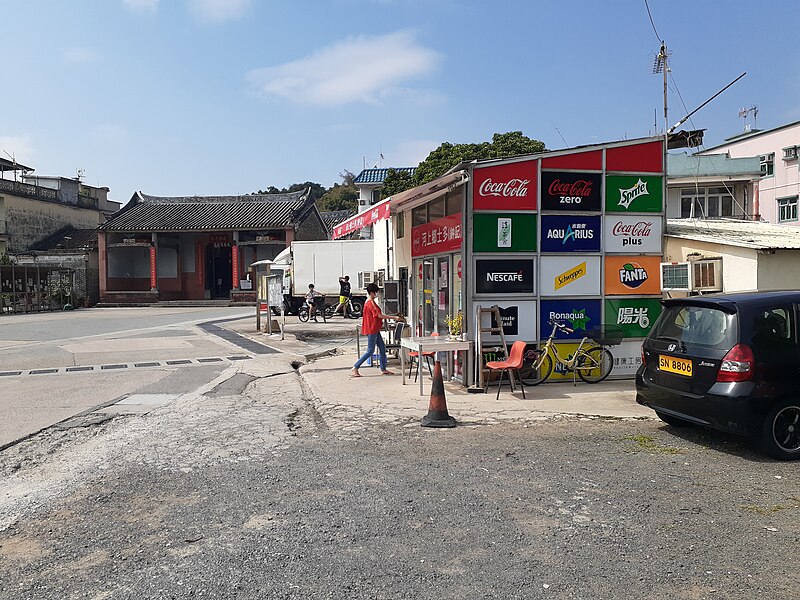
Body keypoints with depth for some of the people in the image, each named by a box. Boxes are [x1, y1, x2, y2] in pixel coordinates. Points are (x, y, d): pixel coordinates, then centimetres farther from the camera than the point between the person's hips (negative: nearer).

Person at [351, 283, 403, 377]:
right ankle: (355, 368, -1)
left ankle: (383, 369, 16)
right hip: (371, 330, -10)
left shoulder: (370, 301, 14)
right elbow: (379, 315, -23)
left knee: (382, 348, 11)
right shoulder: (371, 303, -17)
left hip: (375, 330, 10)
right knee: (370, 351, -6)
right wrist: (394, 317, -21)